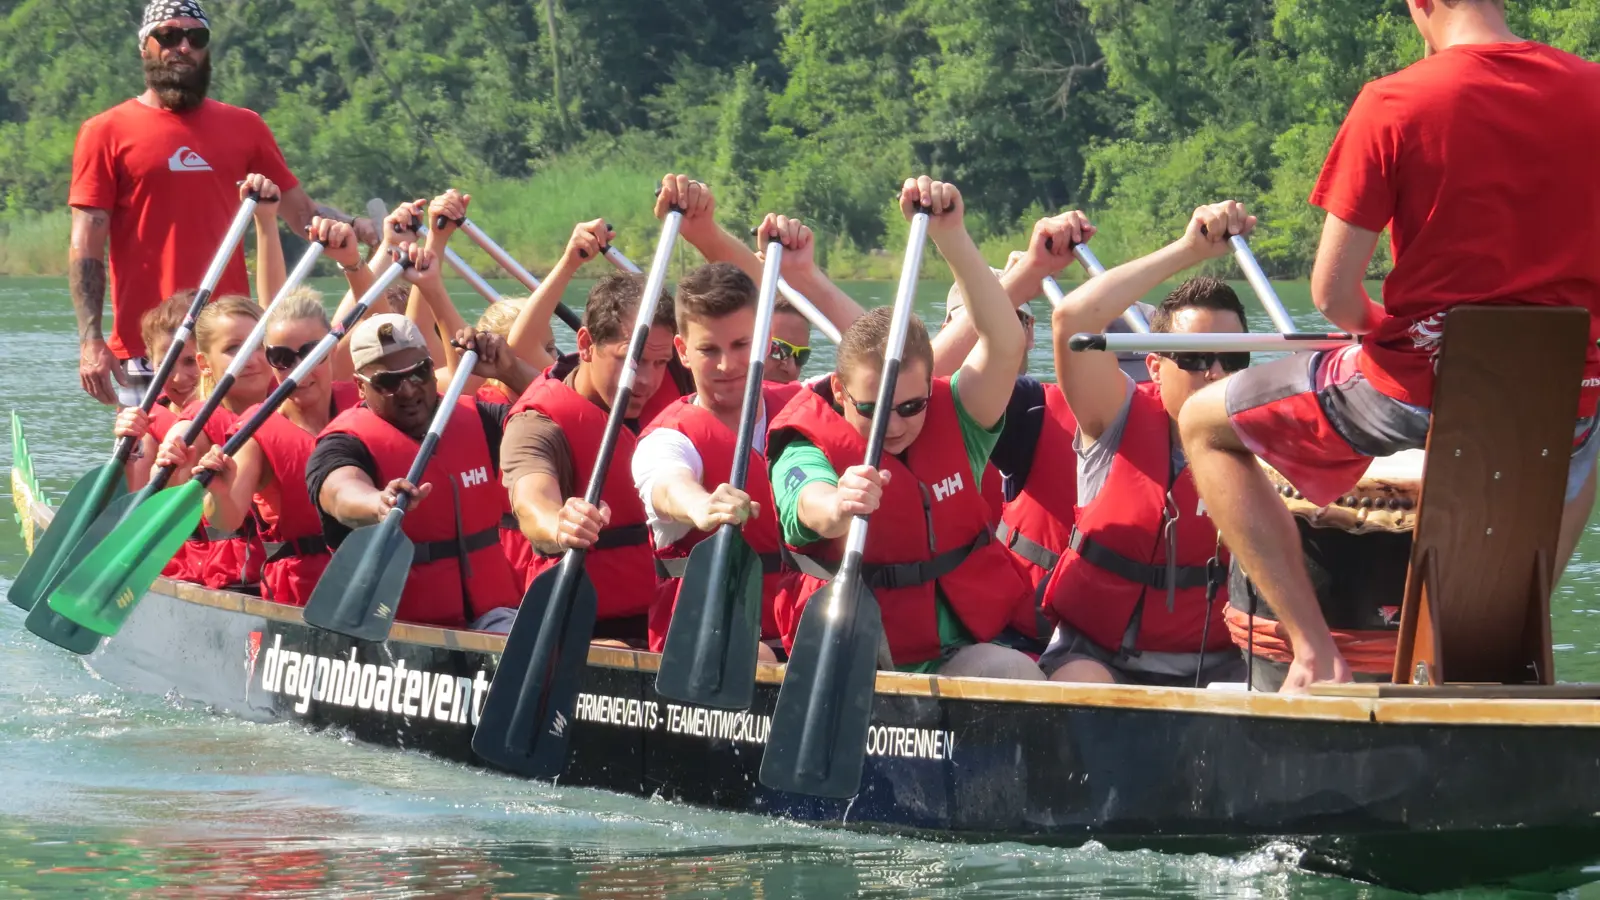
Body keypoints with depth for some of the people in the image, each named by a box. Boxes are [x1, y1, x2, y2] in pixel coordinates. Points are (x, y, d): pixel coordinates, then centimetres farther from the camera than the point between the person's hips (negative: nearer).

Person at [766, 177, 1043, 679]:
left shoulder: (955, 423, 6)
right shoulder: (806, 454, -4)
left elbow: (1004, 345, -10)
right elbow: (810, 503, -29)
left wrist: (950, 235, -18)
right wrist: (837, 508, -55)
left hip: (967, 652, 2)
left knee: (1016, 674, -29)